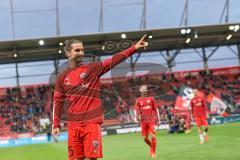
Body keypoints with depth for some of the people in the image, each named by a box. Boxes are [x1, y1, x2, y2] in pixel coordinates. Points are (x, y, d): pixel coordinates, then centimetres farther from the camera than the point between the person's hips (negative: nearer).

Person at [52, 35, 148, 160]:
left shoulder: (93, 68, 4)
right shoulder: (62, 78, 9)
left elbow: (113, 60, -6)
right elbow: (58, 102, 9)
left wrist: (134, 48, -16)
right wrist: (56, 125, 3)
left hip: (91, 122, -2)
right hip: (73, 125, 2)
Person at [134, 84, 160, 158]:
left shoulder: (151, 99, 4)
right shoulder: (138, 100, 5)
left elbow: (156, 109, 8)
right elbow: (137, 110, 1)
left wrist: (158, 120, 6)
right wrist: (137, 118, -19)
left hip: (151, 121, -1)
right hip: (143, 121, 1)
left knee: (153, 136, -11)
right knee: (145, 138, 4)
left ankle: (153, 152, 1)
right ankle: (151, 146, 33)